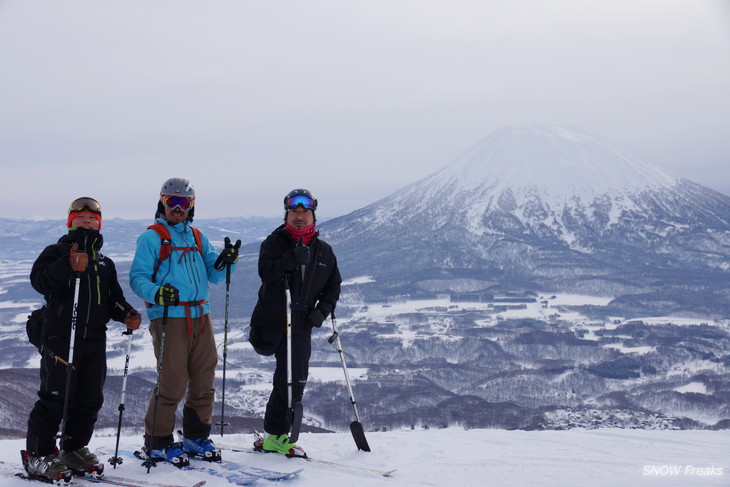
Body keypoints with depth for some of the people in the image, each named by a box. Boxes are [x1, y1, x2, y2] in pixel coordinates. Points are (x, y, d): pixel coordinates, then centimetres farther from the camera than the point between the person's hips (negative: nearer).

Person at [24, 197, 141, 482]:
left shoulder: (105, 264, 22)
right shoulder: (57, 252, 5)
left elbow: (113, 298, 21)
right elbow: (39, 280, -13)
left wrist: (126, 315, 1)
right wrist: (68, 265, -29)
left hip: (94, 340, 6)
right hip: (60, 337, -6)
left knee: (90, 398, 8)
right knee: (55, 398, -6)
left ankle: (74, 449, 23)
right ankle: (38, 454, 4)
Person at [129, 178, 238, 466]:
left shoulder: (197, 238, 19)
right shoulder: (152, 237, 2)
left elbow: (214, 275, 16)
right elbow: (138, 277, -6)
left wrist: (226, 262, -5)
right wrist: (156, 293, -25)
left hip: (201, 316, 6)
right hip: (169, 317, -6)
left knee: (204, 380, 8)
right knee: (172, 382, -7)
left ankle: (196, 437, 24)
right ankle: (158, 442, 7)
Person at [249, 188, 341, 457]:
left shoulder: (324, 251, 10)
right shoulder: (274, 242, 1)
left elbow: (333, 286, 16)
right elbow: (265, 271, -16)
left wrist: (323, 310, 0)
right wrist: (292, 260, -29)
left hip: (301, 326, 2)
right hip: (270, 320, -2)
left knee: (294, 381, 0)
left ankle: (275, 436, 10)